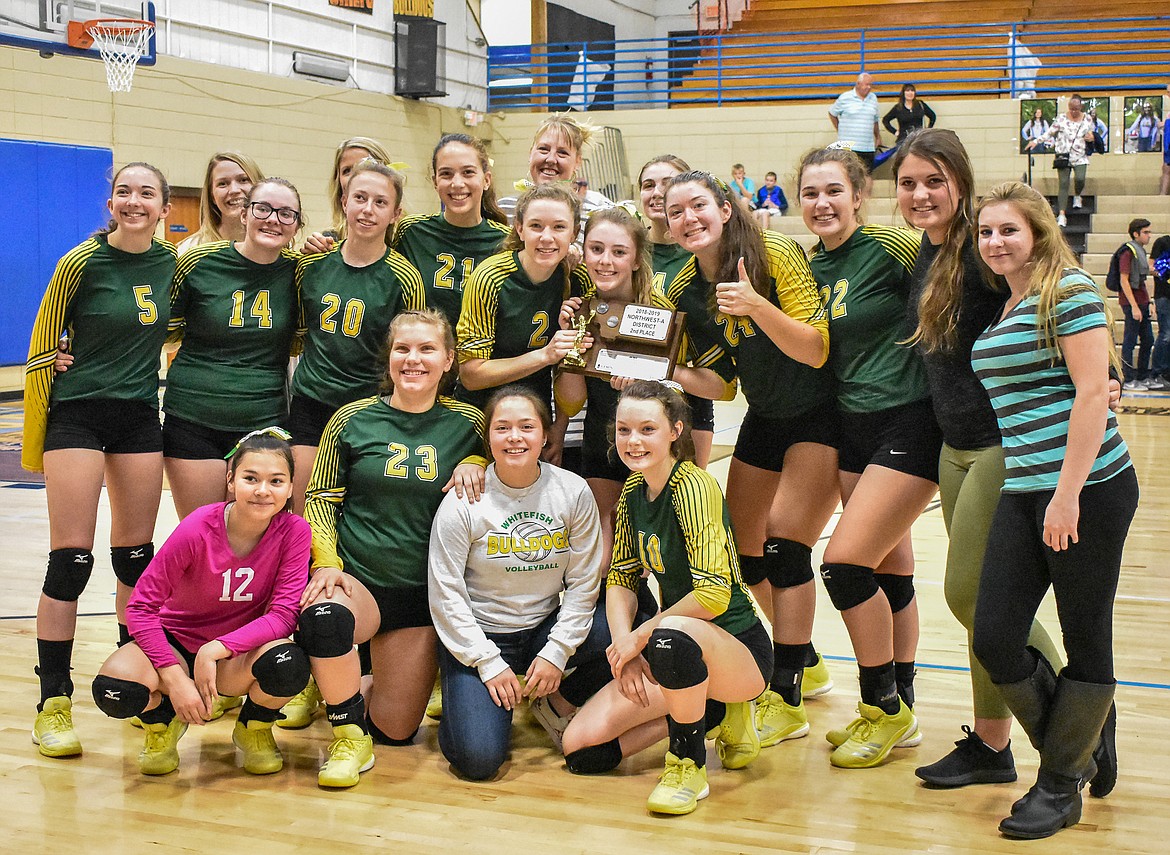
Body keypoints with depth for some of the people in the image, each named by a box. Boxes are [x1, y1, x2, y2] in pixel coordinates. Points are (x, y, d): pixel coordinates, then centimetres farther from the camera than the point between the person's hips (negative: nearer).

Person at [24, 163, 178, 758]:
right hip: (77, 414, -4)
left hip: (139, 417, 4)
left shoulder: (171, 263, 2)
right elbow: (41, 350, -6)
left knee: (135, 554, 11)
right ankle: (53, 703, 1)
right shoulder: (82, 263, -11)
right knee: (71, 560, -7)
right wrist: (33, 440, -6)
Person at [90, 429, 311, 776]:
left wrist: (215, 650, -33)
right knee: (114, 687, -32)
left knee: (289, 664, -35)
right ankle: (163, 720, 7)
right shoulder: (198, 529, -22)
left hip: (237, 653, 1)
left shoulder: (294, 532, -17)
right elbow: (141, 606, -17)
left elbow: (283, 615, -20)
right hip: (177, 640, -1)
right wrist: (175, 678, -27)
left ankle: (254, 729, 3)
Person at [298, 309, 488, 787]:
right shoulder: (353, 420, -3)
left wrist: (476, 464, -8)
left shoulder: (466, 423, 0)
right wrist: (326, 564, -12)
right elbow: (320, 497, 2)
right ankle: (350, 738, -13)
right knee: (323, 617, -39)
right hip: (356, 579, -2)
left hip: (424, 593, 2)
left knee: (395, 731, 4)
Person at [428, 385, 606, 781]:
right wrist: (489, 663, -14)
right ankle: (466, 698, 15)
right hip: (477, 635, -3)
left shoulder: (573, 492, -6)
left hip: (545, 626, 3)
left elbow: (583, 582, -3)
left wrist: (556, 652, -11)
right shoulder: (463, 502, -13)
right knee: (478, 758, -22)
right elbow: (446, 593, -10)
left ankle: (556, 700, 5)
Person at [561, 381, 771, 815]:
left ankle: (688, 767, -16)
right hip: (683, 651, 8)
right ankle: (715, 711, 12)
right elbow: (622, 577, 8)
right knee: (581, 750, -5)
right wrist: (623, 645, -9)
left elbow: (714, 594, -28)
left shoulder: (693, 486, -20)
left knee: (671, 634, -42)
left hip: (739, 649, -8)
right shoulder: (633, 489, 3)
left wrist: (640, 635, -18)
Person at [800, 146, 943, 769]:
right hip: (853, 429, 7)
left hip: (910, 424, -7)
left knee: (845, 564, -11)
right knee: (890, 571, 14)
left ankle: (884, 705, 8)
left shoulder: (890, 247, -13)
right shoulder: (810, 265, 8)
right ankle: (898, 711, 26)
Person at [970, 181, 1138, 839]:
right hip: (1022, 494, 8)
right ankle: (1086, 740, 23)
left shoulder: (1070, 291, -7)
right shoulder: (1000, 310, 16)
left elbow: (1093, 394, -14)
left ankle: (1061, 785, 19)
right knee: (995, 640, 0)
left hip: (1088, 489, -7)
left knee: (1086, 639, 5)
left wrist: (1067, 495, -18)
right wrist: (1037, 495, 15)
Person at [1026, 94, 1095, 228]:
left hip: (1080, 157, 1)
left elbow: (1091, 136, 15)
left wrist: (1091, 139, -9)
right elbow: (1049, 133, 6)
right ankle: (1062, 214, -11)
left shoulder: (1087, 120, 4)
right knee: (1063, 184, -8)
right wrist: (1036, 141, -5)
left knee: (1080, 179, -20)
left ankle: (1077, 196, 17)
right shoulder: (1061, 118, 0)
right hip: (1063, 156, -1)